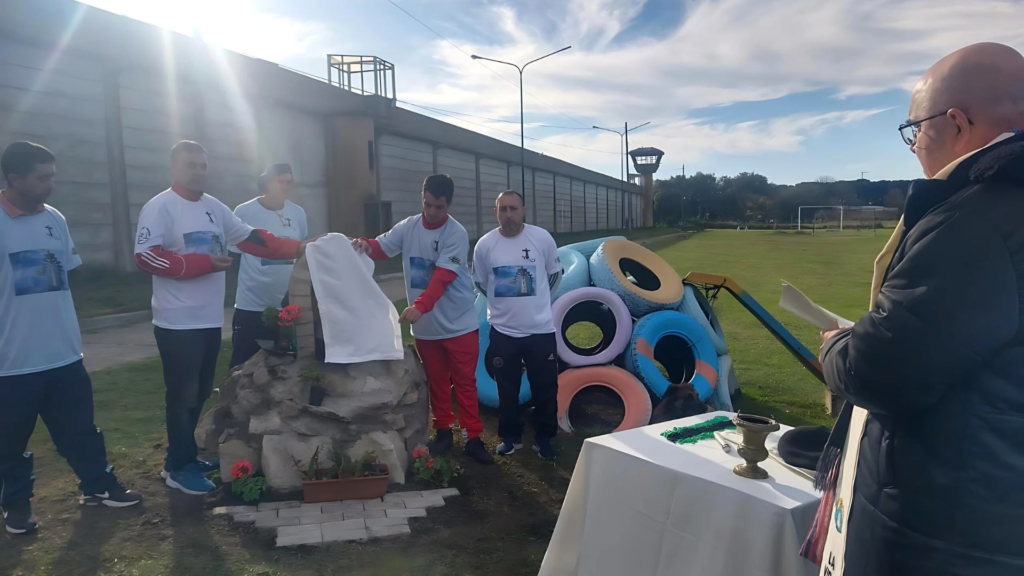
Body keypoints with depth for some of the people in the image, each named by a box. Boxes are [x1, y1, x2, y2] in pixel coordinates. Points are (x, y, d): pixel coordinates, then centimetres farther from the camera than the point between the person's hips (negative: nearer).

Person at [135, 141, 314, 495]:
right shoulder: (160, 207, -9)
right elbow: (145, 256, -18)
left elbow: (250, 239, 11)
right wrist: (203, 263, -19)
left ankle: (183, 457, 29)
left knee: (200, 392, 15)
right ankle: (179, 468, 12)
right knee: (183, 395, -1)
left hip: (210, 319, 7)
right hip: (178, 322, -7)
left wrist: (296, 248, 0)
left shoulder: (215, 208, 12)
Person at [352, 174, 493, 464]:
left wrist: (419, 306, -39)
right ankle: (443, 433, 29)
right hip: (426, 327, 4)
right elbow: (381, 247, 1)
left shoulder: (456, 234, -17)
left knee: (465, 382, 4)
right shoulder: (408, 227, 0)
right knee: (437, 382, 16)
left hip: (459, 324, -4)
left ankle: (473, 438, 13)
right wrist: (366, 245, -24)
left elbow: (442, 277, -26)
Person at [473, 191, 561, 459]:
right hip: (503, 331, 1)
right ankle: (511, 436, 32)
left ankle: (544, 437, 28)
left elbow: (555, 274, 8)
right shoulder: (485, 244, -7)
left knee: (545, 388, 10)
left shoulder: (542, 238, -8)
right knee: (507, 390, 13)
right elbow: (480, 283, 9)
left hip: (541, 329, 0)